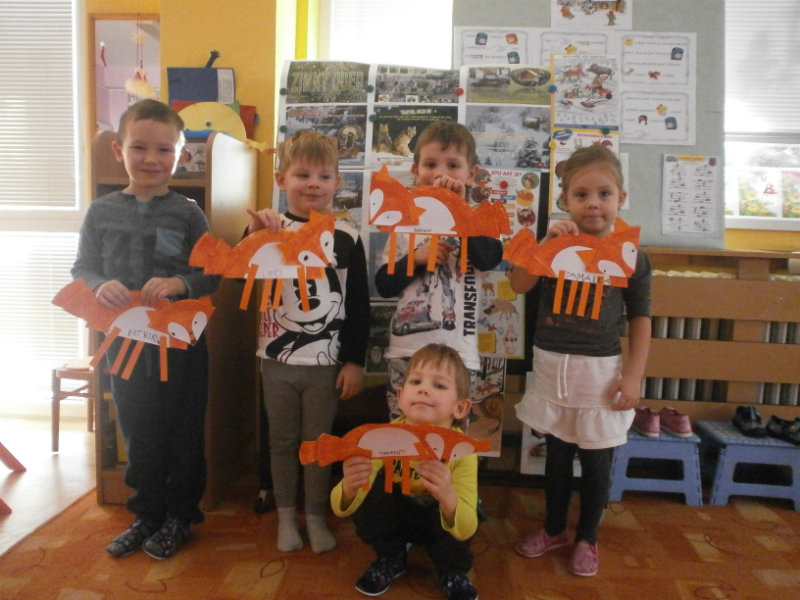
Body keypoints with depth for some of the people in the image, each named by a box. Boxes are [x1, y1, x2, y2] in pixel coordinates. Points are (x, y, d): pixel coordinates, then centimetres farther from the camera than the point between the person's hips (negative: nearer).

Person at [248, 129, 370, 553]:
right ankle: (286, 515, 33)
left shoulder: (347, 237, -2)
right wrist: (253, 236, -26)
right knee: (282, 440, 14)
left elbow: (359, 306, 0)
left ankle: (316, 516, 31)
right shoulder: (270, 230, -2)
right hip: (278, 358, 1)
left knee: (318, 441, 12)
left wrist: (355, 361, -1)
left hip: (327, 360, 0)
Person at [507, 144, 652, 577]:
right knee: (557, 455, 16)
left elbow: (640, 321, -1)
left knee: (595, 461, 10)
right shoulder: (554, 247, 0)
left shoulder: (632, 257, -3)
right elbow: (518, 285, -14)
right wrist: (546, 243, -20)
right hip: (552, 367, 2)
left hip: (601, 371, -1)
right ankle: (554, 529, 37)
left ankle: (586, 538, 32)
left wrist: (633, 376, -6)